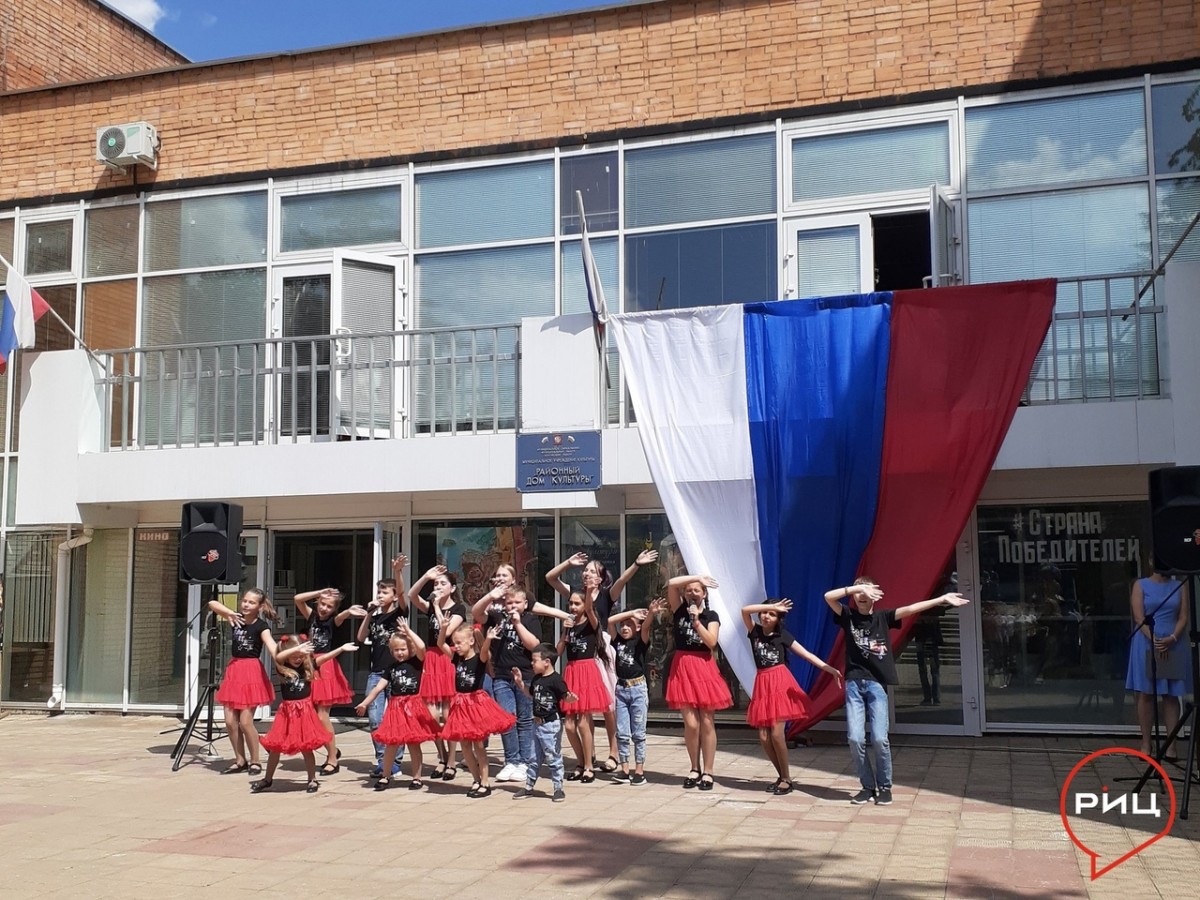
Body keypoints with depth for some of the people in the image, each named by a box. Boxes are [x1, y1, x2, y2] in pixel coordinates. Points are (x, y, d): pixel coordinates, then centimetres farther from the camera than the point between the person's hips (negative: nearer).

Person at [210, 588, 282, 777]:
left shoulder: (261, 627, -10)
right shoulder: (237, 618, 5)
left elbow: (272, 647, -28)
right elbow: (212, 604, 2)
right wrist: (229, 613, -14)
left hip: (252, 671, -6)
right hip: (234, 669, 6)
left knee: (245, 722, -6)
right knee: (230, 722, 4)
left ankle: (255, 762, 9)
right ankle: (240, 761, 18)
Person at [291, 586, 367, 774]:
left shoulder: (334, 620, -3)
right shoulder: (311, 616, 6)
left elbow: (341, 616, -26)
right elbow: (297, 598, -4)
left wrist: (348, 611, -49)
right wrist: (320, 592, -8)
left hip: (326, 667, -5)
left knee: (322, 715, -7)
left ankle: (333, 760, 0)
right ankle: (332, 751, 26)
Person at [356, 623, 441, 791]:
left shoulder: (416, 662, -3)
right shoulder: (391, 668, 8)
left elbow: (421, 647, -22)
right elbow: (378, 687, 11)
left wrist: (408, 631, -12)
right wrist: (365, 703, 9)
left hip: (413, 707, -3)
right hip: (396, 708, 3)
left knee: (413, 744, 4)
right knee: (391, 744, 6)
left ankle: (416, 777, 14)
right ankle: (385, 777, 18)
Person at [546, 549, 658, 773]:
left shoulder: (607, 596, 2)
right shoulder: (576, 594, 9)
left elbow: (622, 580, -15)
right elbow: (550, 577, 5)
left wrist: (636, 565, -31)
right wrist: (569, 563, -5)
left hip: (601, 649, -3)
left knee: (607, 704, -3)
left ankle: (613, 754, 6)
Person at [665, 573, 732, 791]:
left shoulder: (711, 616, 4)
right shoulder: (680, 610, 6)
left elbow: (711, 643, -10)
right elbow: (671, 583, -10)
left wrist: (697, 621, -15)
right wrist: (697, 576, -9)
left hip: (704, 668, 0)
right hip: (682, 668, 0)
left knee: (706, 723, 1)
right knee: (691, 724, -3)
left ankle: (707, 772, 6)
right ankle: (695, 769, 11)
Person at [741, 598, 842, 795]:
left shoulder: (782, 635, 0)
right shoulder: (755, 632, 6)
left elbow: (807, 654, -5)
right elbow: (745, 610, -11)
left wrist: (831, 669, -13)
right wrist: (771, 606, -11)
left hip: (781, 683, -3)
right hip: (762, 685, 3)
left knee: (776, 733, -12)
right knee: (764, 737, -1)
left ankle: (787, 779, 3)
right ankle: (782, 777, 16)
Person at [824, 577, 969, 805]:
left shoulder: (882, 617, 7)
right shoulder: (848, 617, 7)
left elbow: (910, 609, -3)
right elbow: (828, 596, -8)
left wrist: (942, 599, -13)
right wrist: (856, 587, -13)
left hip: (877, 684, -1)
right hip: (854, 684, 1)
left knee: (879, 738, -9)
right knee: (855, 738, -5)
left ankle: (884, 787, 9)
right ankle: (867, 786, 11)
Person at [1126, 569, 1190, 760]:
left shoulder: (1180, 586, 10)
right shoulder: (1141, 585, 4)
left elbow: (1183, 618, 3)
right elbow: (1139, 617, -4)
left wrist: (1172, 639, -13)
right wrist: (1154, 640, -16)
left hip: (1173, 645, 2)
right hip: (1146, 643, -2)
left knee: (1171, 695, 1)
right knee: (1146, 693, -1)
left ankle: (1170, 745, 3)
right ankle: (1146, 743, 6)